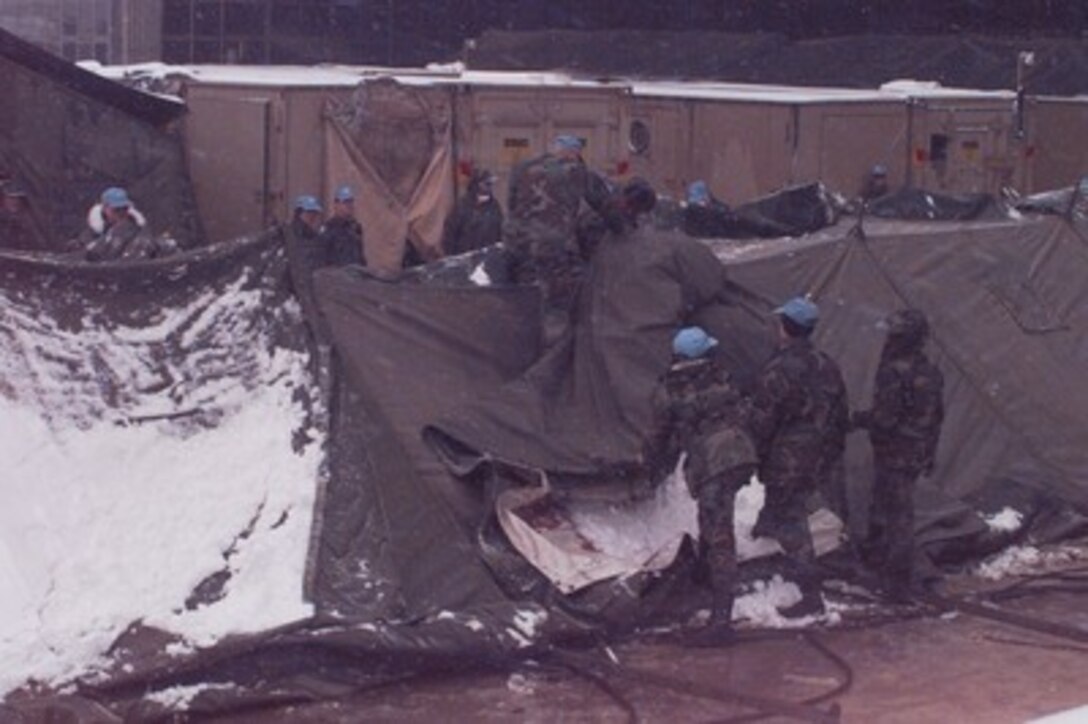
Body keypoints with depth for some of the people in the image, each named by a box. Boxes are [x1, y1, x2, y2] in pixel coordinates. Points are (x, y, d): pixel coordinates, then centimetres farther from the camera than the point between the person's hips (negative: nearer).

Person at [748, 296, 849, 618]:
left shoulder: (777, 371, -20)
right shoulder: (827, 366, 3)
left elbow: (762, 422, -16)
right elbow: (841, 416, 12)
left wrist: (754, 458, -3)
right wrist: (834, 452, 23)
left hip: (787, 461, -7)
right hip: (820, 461, 7)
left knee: (791, 525, -1)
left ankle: (811, 595, -2)